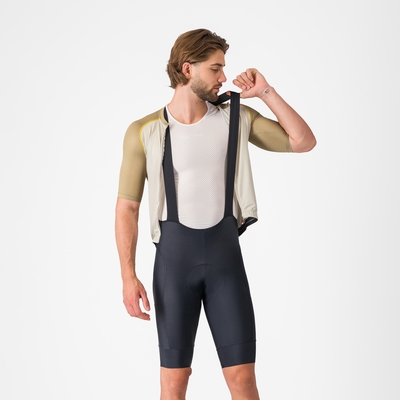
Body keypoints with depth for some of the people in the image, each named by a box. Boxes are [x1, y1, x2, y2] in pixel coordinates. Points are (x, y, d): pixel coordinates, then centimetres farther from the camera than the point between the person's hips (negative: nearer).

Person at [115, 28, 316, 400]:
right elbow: (126, 207, -2)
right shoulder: (144, 132, -4)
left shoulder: (236, 117, 3)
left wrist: (266, 92, -5)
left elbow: (304, 141, 3)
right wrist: (128, 276, -10)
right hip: (173, 257, -1)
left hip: (226, 256, 2)